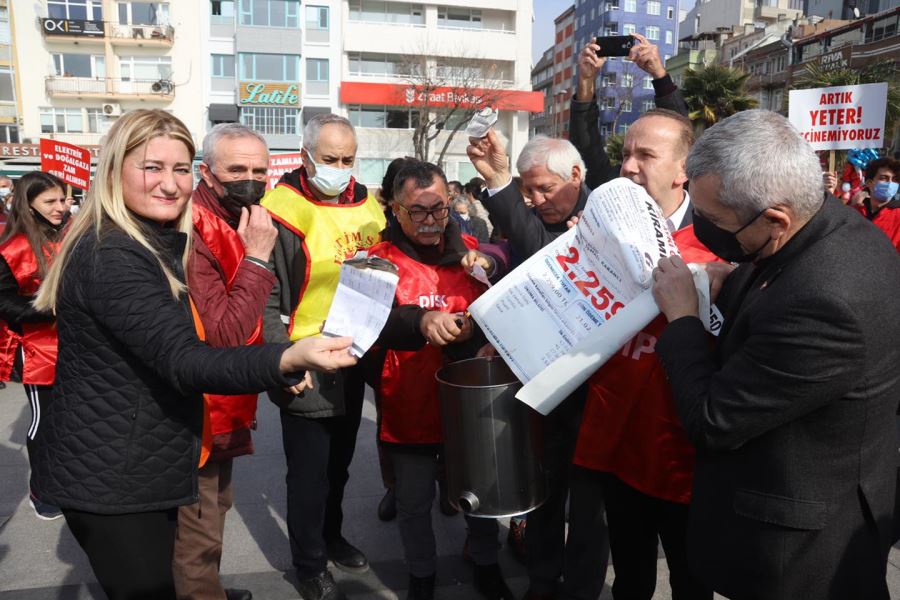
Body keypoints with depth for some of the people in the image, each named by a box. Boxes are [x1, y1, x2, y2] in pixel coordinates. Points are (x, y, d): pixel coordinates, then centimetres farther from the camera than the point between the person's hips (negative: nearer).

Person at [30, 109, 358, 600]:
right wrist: (290, 360, -51)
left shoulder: (156, 243, 8)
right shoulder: (113, 257, -24)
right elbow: (183, 361, -36)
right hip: (111, 479, -9)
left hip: (139, 467, 10)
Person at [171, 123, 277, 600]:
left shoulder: (234, 223, 7)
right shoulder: (193, 233, -25)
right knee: (198, 537, 5)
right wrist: (256, 257, -30)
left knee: (216, 507, 28)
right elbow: (222, 338, -31)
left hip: (222, 409, 11)